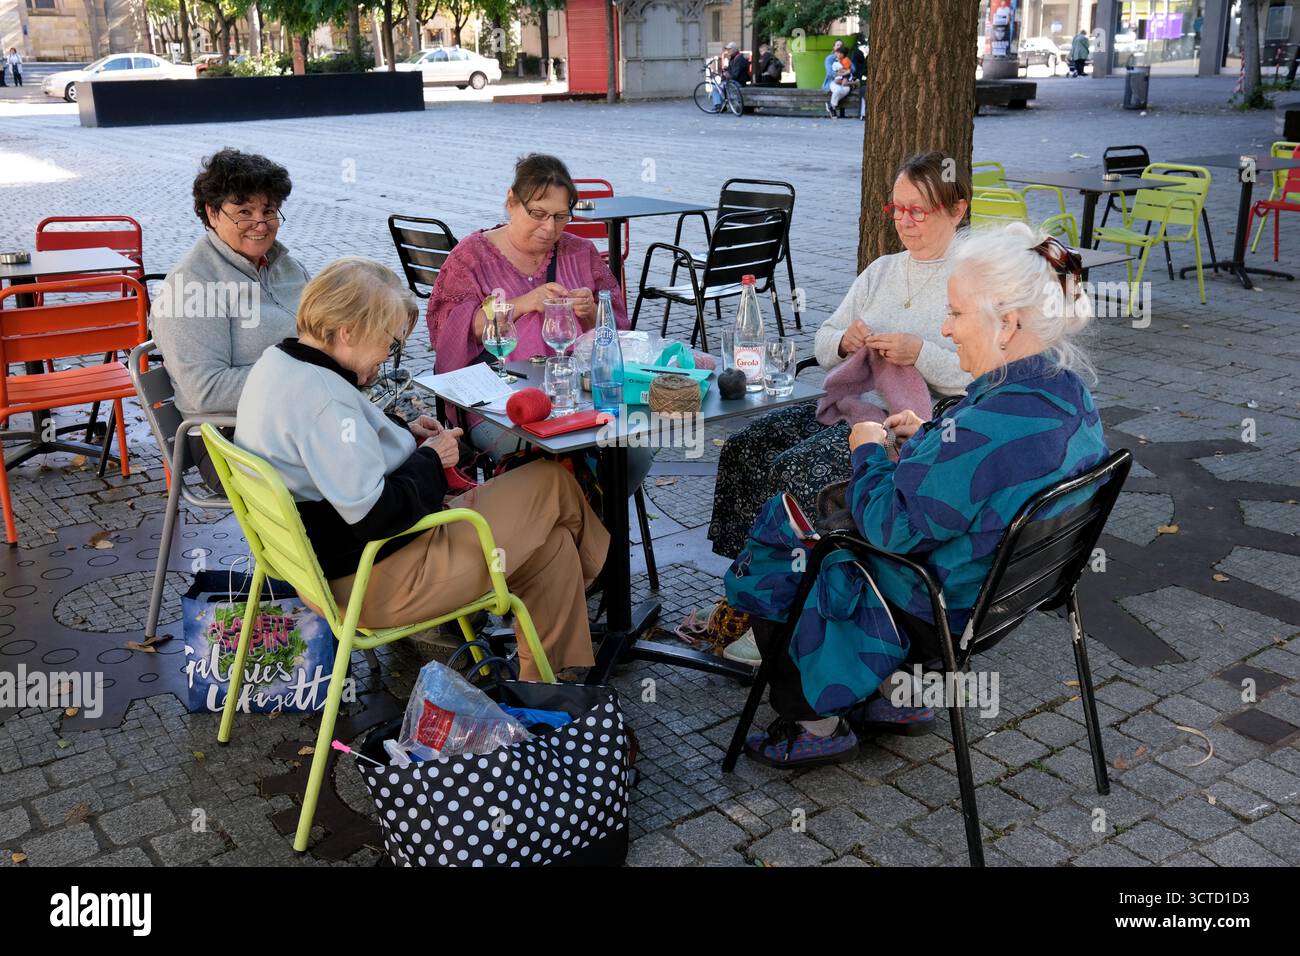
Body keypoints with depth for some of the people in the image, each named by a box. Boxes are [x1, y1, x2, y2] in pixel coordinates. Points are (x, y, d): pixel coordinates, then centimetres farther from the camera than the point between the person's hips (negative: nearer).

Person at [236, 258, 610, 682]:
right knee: (553, 482, 0)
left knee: (550, 547, 14)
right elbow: (375, 516, -30)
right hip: (373, 585, -11)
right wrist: (430, 460, -12)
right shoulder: (325, 399, -28)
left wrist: (401, 433, 8)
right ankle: (594, 566, 32)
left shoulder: (277, 363, 5)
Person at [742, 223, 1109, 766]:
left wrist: (869, 450, -11)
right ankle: (904, 692, 31)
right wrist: (926, 438, 3)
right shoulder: (1069, 394, -6)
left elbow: (893, 527, -26)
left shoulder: (990, 425, -36)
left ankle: (817, 726, 23)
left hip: (945, 614, -9)